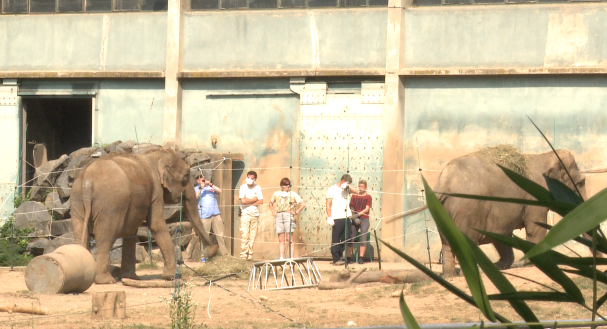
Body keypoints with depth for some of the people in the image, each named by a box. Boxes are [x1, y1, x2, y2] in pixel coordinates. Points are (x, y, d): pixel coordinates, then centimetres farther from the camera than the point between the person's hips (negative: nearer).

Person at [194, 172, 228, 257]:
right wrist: (201, 188, -13)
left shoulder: (210, 187, 19)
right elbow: (195, 197, -6)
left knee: (220, 234, 0)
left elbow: (219, 191, 6)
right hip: (204, 215, -3)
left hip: (216, 214, 3)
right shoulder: (196, 189, 11)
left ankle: (224, 252, 2)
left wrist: (211, 185, -4)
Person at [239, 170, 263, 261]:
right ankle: (243, 256, -10)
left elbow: (261, 201, 1)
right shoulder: (243, 187, 1)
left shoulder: (257, 188, 10)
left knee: (252, 237, 1)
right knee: (244, 236, -10)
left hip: (255, 214, 3)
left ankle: (250, 256, 4)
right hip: (245, 214, -3)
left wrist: (249, 202, -7)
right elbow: (243, 201, -11)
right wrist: (255, 199, -2)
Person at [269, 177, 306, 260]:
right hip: (279, 216, 3)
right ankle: (282, 257, 4)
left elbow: (303, 204, 1)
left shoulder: (293, 194, 6)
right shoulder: (276, 194, 16)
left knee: (289, 239, -7)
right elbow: (271, 203, 32)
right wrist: (273, 212, 18)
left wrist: (296, 212, -4)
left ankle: (291, 258, -8)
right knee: (281, 239, 2)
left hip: (288, 216, -3)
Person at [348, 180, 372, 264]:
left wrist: (358, 214, -14)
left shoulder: (368, 197, 6)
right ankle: (349, 257, 1)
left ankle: (360, 257, -12)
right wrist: (354, 217, -6)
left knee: (363, 238, -11)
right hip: (355, 220, 3)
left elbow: (367, 209, -2)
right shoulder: (354, 197, 14)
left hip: (364, 219, -3)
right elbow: (351, 208, 9)